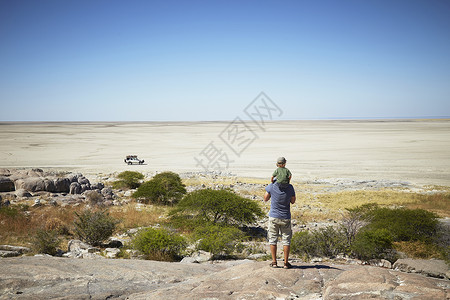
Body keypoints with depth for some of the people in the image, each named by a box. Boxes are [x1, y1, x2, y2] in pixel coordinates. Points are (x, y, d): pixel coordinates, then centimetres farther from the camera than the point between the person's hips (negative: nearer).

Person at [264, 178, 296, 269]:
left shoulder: (272, 186, -14)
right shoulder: (290, 187, -11)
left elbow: (265, 199, 2)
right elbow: (293, 201, 4)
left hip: (274, 217, 0)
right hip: (285, 218, 1)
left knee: (273, 239, 10)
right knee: (286, 240, 10)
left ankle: (274, 262, 11)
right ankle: (286, 262, 11)